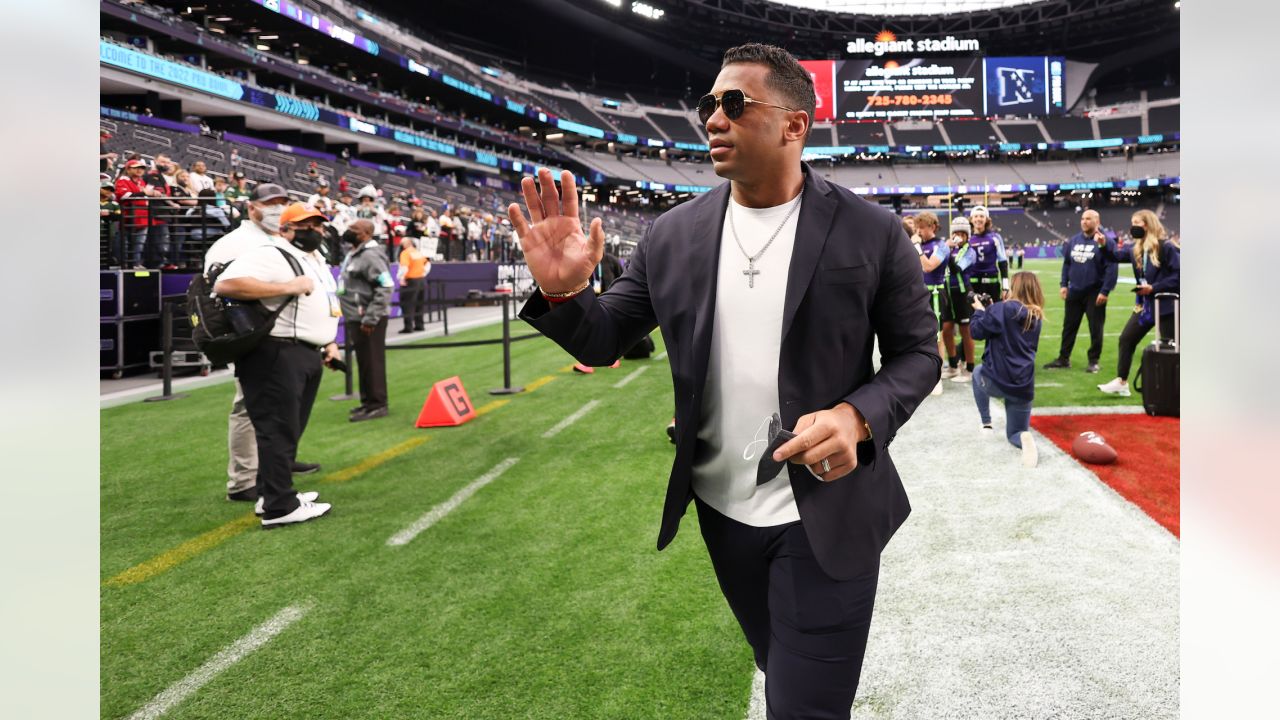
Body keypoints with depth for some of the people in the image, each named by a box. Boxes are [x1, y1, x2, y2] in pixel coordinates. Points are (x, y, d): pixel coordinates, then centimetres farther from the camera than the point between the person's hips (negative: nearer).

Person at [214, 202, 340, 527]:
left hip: (309, 355, 10)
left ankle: (271, 494, 27)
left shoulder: (317, 260, 21)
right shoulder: (270, 255, -11)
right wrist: (287, 287, -25)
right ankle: (279, 507, -3)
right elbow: (225, 284, -25)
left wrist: (329, 342, 16)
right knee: (278, 430, -8)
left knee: (291, 429, 15)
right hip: (276, 355, -10)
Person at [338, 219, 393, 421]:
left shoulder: (371, 256, -17)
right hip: (356, 318, 10)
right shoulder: (354, 254, 14)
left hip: (368, 320, -10)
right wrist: (352, 316, 19)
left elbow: (385, 288, -23)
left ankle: (377, 405, 3)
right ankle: (368, 401, 28)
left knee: (372, 361, -4)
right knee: (363, 361, 17)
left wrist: (370, 318, -24)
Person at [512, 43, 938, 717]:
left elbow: (917, 354, -3)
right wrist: (562, 291, -20)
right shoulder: (672, 236, -2)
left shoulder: (871, 232, -10)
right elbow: (603, 341, 2)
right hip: (722, 511, 4)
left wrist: (859, 416, -23)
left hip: (827, 518, -3)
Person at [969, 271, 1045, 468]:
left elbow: (977, 331, -4)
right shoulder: (1036, 317, 10)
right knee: (1014, 433, 19)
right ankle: (1024, 437, -21)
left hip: (996, 381, -3)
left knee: (978, 373, 36)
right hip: (1023, 387, 4)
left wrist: (979, 310, 13)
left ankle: (986, 424, 30)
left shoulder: (1002, 309, -10)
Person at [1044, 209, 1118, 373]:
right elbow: (1066, 264, 14)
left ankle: (1093, 361, 13)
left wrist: (1105, 291, -19)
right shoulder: (1073, 240, 7)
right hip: (1074, 292, 6)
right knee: (1069, 326, 11)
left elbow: (1111, 268, -15)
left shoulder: (1106, 241, -11)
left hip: (1094, 294, -5)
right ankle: (1063, 358, 21)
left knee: (1095, 329, 3)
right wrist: (1063, 284, 5)